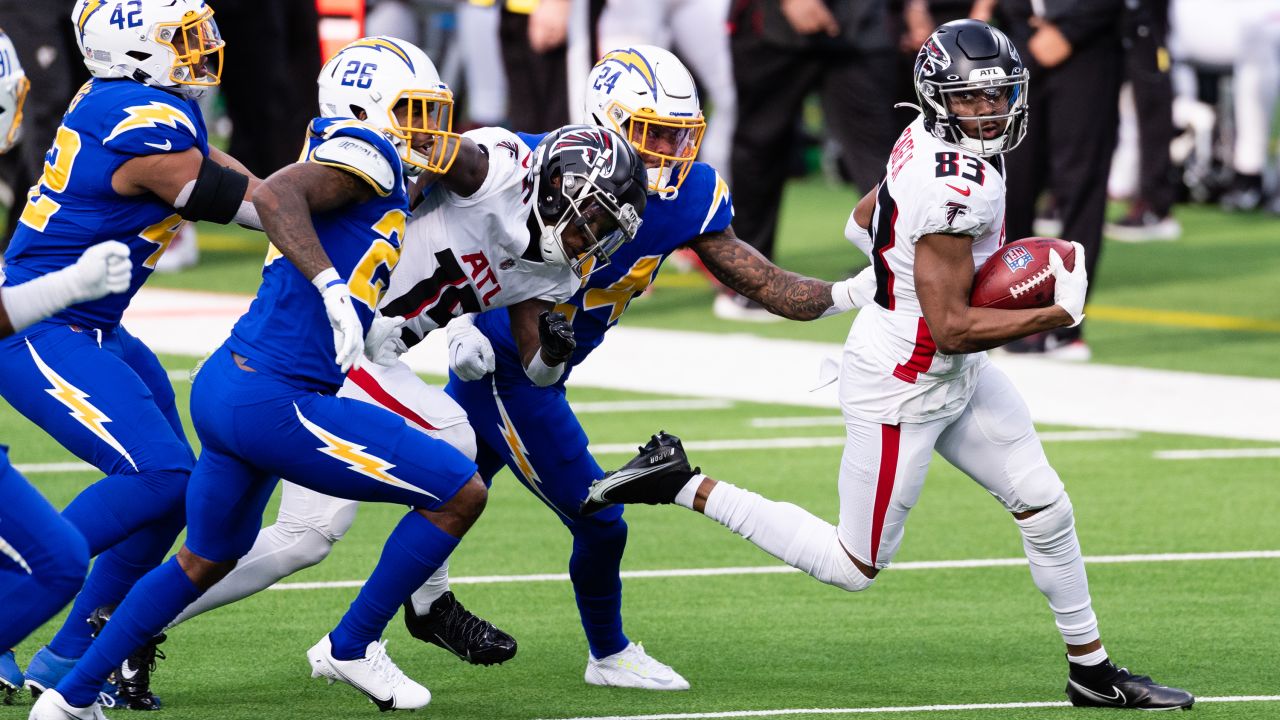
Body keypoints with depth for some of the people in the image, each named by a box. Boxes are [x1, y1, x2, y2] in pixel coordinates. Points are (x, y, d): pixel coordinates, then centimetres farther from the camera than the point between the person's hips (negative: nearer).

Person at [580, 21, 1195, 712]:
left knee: (1045, 510, 12)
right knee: (852, 567, 5)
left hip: (959, 376, 10)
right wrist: (1055, 315, -19)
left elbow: (864, 218, 16)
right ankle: (682, 485, 9)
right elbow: (949, 328, -27)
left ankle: (1092, 672, 25)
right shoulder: (956, 189, -30)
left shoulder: (928, 139, -2)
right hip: (903, 388, -10)